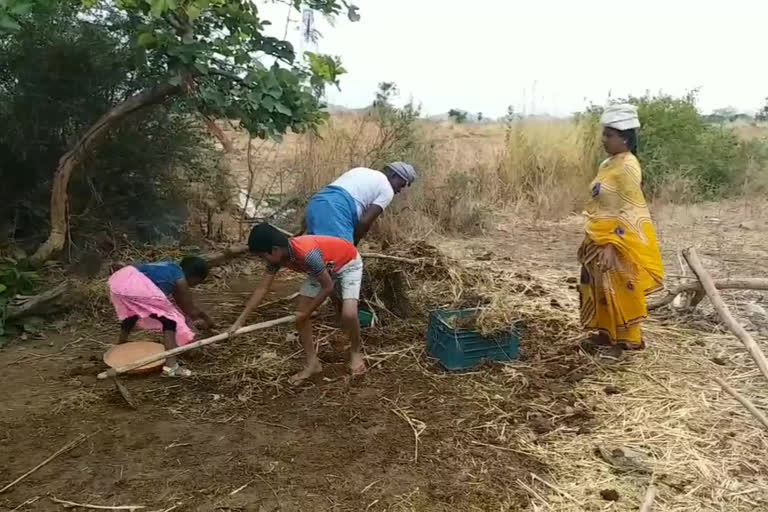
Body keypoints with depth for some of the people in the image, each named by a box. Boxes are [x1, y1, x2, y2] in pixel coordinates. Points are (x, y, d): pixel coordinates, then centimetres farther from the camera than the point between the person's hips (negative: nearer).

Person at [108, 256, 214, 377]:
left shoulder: (171, 269, 30)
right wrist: (207, 319, 34)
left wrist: (196, 317, 54)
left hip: (118, 279, 10)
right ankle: (170, 365, -10)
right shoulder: (180, 280, 7)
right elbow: (192, 310, 15)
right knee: (170, 319, -2)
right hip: (135, 285, -9)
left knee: (131, 312, 37)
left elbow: (181, 302, 44)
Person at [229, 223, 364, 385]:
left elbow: (328, 287, -29)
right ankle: (312, 362, 11)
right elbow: (262, 289, -9)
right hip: (323, 268, 7)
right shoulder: (277, 256, -17)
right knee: (300, 313, -3)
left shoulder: (307, 253, -41)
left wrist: (307, 313, -18)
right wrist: (239, 321, -10)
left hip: (349, 263, -7)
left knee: (348, 314, -25)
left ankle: (356, 353, 5)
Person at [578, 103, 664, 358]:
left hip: (620, 241, -9)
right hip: (602, 239, 9)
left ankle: (626, 340, 17)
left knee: (619, 290, 3)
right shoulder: (609, 164, 10)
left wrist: (611, 246, -27)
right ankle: (606, 334, 30)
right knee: (601, 288, 16)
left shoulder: (628, 166, -18)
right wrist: (590, 240, 17)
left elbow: (631, 211, -22)